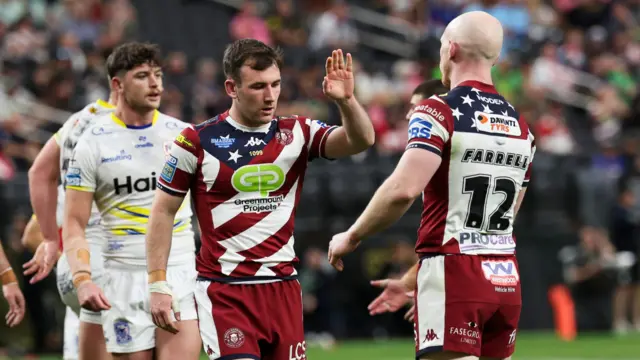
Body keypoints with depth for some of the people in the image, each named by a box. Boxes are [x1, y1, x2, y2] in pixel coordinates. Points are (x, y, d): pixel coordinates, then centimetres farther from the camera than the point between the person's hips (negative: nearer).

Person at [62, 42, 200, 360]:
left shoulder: (182, 135, 6)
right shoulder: (93, 143, 0)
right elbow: (74, 224, -1)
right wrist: (82, 279, -16)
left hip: (181, 272, 1)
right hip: (124, 277, -1)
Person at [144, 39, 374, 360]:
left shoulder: (297, 133, 5)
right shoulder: (197, 141, -3)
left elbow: (361, 140, -7)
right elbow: (163, 213, 2)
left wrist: (346, 101, -27)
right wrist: (158, 284, -3)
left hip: (282, 288, 4)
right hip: (223, 292, -4)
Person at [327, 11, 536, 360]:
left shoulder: (440, 112, -9)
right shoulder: (520, 126, 14)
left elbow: (403, 189, -23)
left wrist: (352, 236, -7)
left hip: (456, 278, -7)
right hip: (506, 279, 7)